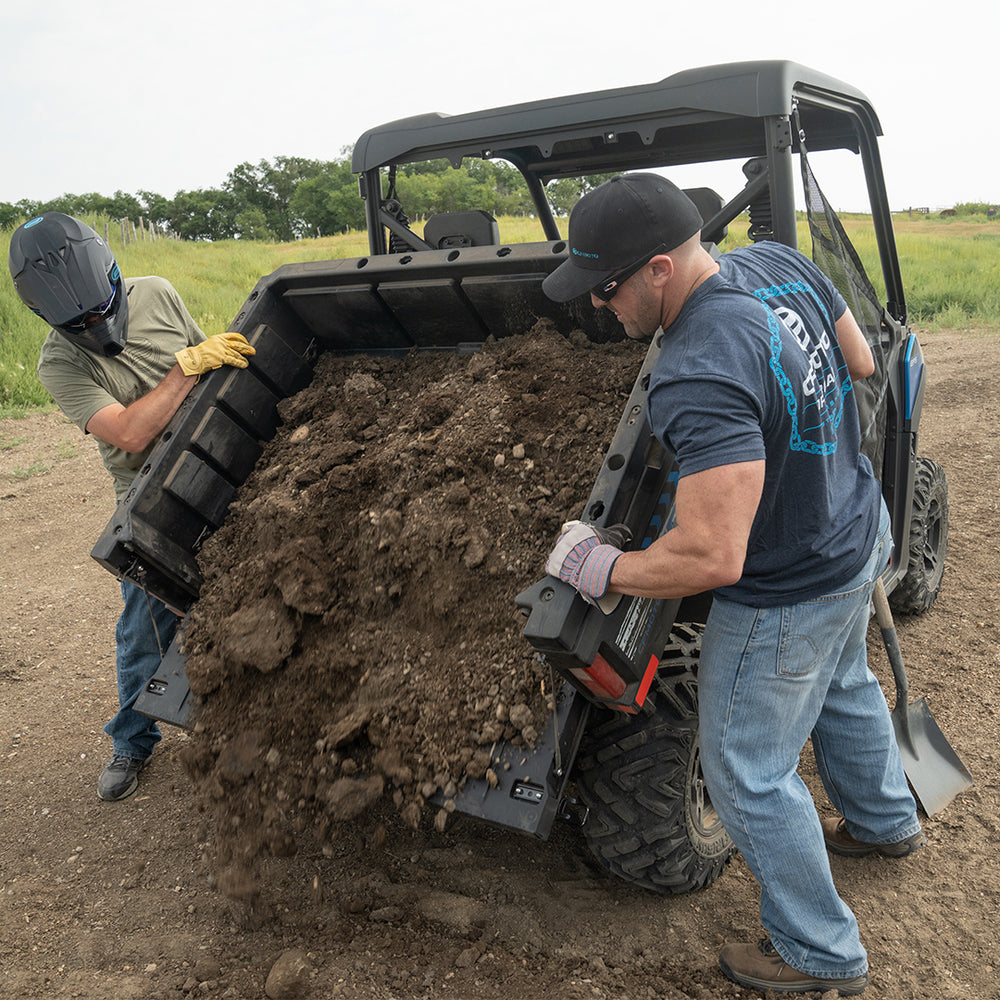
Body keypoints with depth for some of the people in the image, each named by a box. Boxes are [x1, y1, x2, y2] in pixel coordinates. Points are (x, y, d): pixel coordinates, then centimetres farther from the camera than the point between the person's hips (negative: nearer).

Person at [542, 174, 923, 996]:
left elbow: (713, 557, -40)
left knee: (749, 775, 10)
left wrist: (603, 569, -25)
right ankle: (885, 822, 62)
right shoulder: (779, 262, -9)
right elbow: (859, 362, 6)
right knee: (842, 687, 34)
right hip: (858, 530, 10)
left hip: (789, 595, -9)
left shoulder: (699, 378, -38)